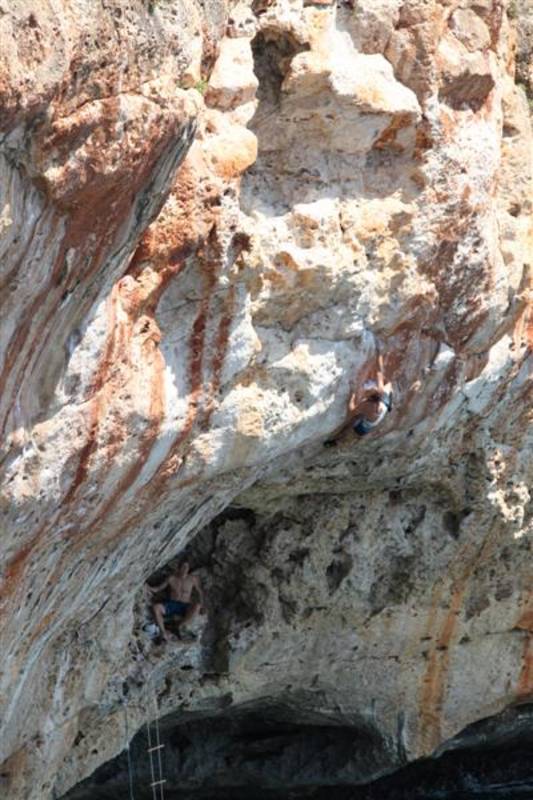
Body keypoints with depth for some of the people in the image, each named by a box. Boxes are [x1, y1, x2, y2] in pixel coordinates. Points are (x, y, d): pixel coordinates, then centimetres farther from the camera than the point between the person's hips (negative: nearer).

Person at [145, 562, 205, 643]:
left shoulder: (193, 579, 8)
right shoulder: (171, 578, 9)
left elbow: (200, 592, 13)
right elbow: (158, 588, 12)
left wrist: (201, 605, -3)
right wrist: (149, 588, -9)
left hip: (185, 607, -1)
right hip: (171, 605, 1)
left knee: (197, 606, -36)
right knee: (156, 607, -31)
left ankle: (178, 627, -27)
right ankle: (163, 632, -34)